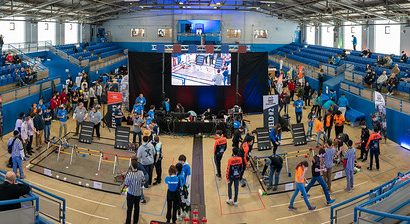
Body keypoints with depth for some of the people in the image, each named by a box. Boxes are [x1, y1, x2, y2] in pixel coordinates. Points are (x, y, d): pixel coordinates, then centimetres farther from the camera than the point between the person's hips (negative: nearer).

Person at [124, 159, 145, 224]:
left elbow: (126, 186, -18)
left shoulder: (129, 174, -27)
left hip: (130, 193, -3)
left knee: (129, 208, 14)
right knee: (137, 207, 21)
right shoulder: (141, 173, -17)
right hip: (138, 193, 3)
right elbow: (143, 182, -2)